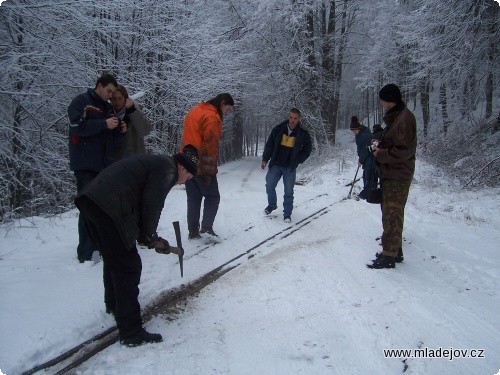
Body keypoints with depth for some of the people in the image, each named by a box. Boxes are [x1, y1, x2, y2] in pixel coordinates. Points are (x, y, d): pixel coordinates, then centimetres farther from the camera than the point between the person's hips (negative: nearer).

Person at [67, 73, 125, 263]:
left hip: (106, 164, 7)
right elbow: (77, 126, -15)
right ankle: (85, 253, -4)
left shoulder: (108, 108, 19)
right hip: (86, 165, -7)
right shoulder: (81, 102, 1)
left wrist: (120, 131, 1)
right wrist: (104, 124, -16)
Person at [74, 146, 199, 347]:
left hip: (88, 199, 10)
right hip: (107, 207, -10)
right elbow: (151, 205, -12)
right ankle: (131, 332, 3)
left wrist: (150, 237, 22)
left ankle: (114, 304, 48)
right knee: (128, 267, -2)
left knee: (113, 258, 27)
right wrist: (151, 237, 4)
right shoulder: (168, 169, -1)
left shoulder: (154, 163, 28)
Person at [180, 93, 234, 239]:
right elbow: (210, 145, -19)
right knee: (213, 196, 5)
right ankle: (207, 227, -5)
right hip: (201, 166, -8)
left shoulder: (195, 110, 14)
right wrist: (209, 170, -19)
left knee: (193, 198, 12)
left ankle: (193, 231, 12)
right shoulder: (212, 117, -14)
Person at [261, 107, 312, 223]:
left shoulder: (303, 134, -4)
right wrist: (265, 159, 0)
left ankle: (287, 213, 14)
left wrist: (297, 161, -2)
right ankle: (272, 205, 33)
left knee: (288, 191, 1)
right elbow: (269, 144, 4)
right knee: (269, 186, 7)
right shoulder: (278, 129, -3)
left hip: (290, 168, -1)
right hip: (275, 165, 2)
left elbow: (307, 149, 7)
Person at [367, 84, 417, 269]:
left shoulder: (404, 118, -15)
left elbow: (404, 150, -21)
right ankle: (395, 251, 27)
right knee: (391, 214, 16)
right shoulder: (395, 116, 15)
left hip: (397, 177, -10)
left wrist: (381, 154, -13)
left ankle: (389, 256, 0)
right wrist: (380, 147, 5)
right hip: (390, 174, 10)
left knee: (392, 215, -6)